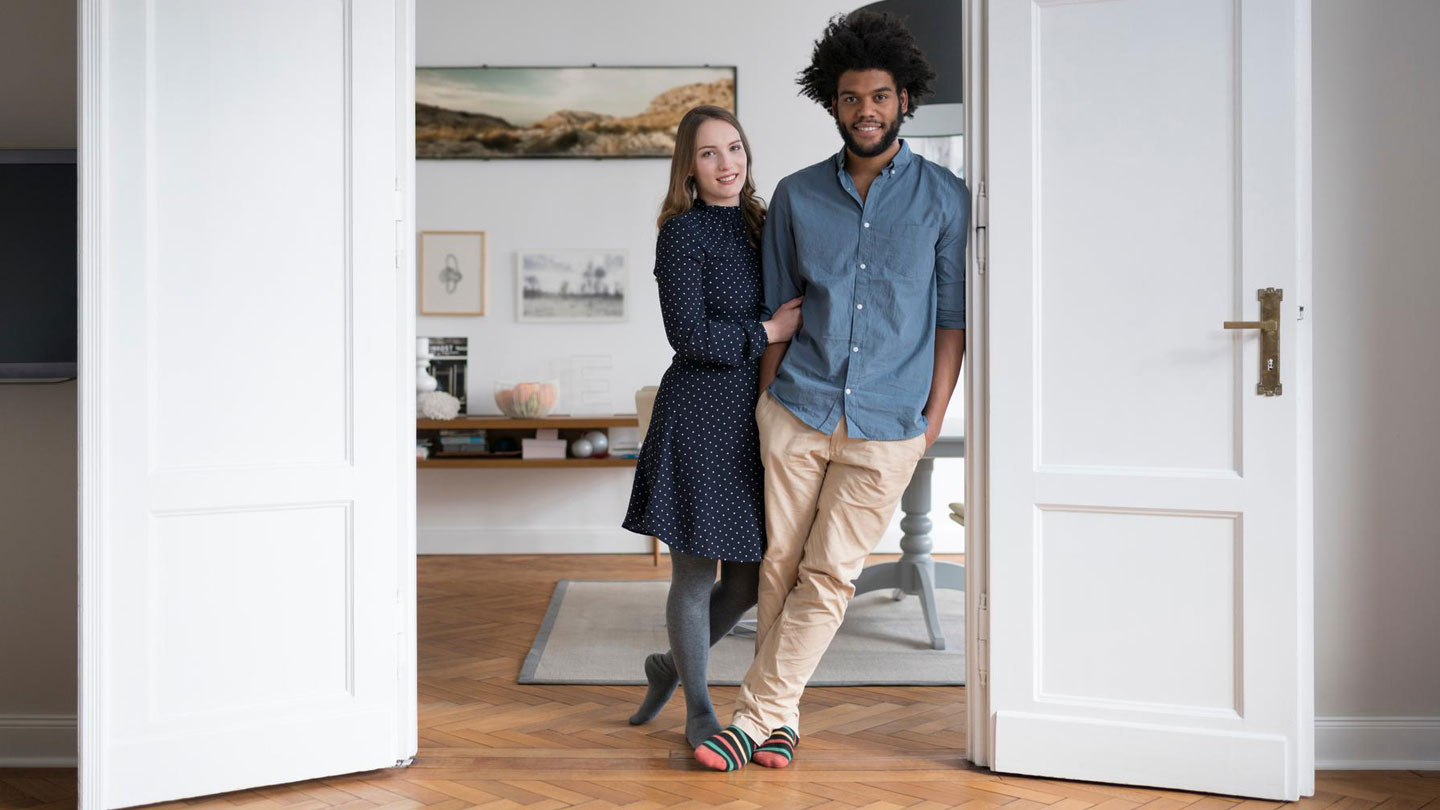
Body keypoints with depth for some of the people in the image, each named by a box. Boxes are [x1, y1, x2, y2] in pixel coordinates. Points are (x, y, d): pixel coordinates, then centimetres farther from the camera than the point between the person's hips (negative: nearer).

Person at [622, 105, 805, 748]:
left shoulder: (760, 225, 14)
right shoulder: (684, 232, -7)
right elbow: (689, 335, -15)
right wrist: (769, 332, -11)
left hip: (756, 418, 7)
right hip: (699, 416, -7)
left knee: (752, 578, 9)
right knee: (695, 575, 4)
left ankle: (671, 666, 33)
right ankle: (698, 709, 22)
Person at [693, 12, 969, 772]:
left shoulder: (944, 197, 2)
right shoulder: (796, 196, 7)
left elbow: (951, 316, 5)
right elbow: (777, 310, 12)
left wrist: (933, 418, 1)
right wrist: (767, 400, 9)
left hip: (888, 425, -1)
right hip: (797, 410, 2)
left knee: (829, 573, 0)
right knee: (781, 563, 5)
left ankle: (755, 715, 10)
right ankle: (781, 716, 21)